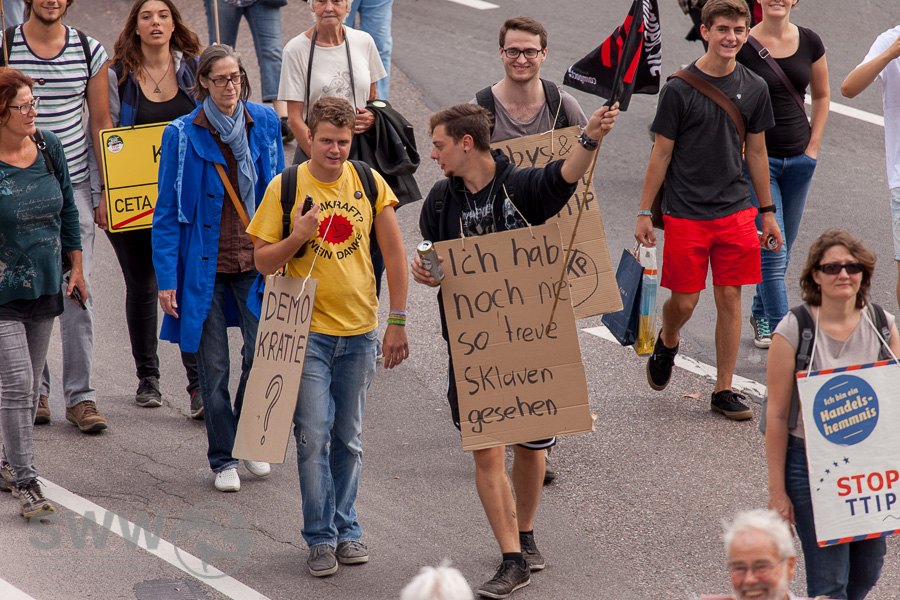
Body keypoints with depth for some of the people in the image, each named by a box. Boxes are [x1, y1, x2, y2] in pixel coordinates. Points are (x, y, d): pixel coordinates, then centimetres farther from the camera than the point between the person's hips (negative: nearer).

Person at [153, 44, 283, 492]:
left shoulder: (264, 123, 1)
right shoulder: (183, 135, -7)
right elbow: (168, 211, -4)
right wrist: (166, 277, -7)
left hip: (256, 258, 2)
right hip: (205, 263, -2)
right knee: (213, 365, 4)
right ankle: (223, 459, 18)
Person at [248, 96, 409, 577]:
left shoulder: (369, 183, 1)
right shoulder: (285, 188, -5)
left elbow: (394, 254, 6)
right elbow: (263, 262, -1)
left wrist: (397, 322, 4)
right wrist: (296, 239, -21)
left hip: (359, 330, 2)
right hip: (308, 329, -2)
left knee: (349, 438, 10)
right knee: (314, 435, -6)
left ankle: (346, 530, 22)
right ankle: (320, 537, 3)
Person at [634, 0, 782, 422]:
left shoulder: (753, 89, 4)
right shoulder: (679, 90, -8)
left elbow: (756, 152, 13)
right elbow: (661, 153, -3)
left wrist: (767, 212, 15)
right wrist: (644, 213, -2)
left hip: (736, 212, 3)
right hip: (685, 213, -3)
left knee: (730, 299, 2)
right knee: (685, 301, 1)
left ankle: (724, 391, 12)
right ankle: (667, 344, 36)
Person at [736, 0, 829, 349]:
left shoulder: (809, 42, 2)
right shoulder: (743, 46, -10)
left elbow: (821, 96, 15)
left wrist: (813, 145, 8)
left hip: (798, 159, 5)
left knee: (783, 249, 14)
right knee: (772, 249, -10)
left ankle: (761, 316, 32)